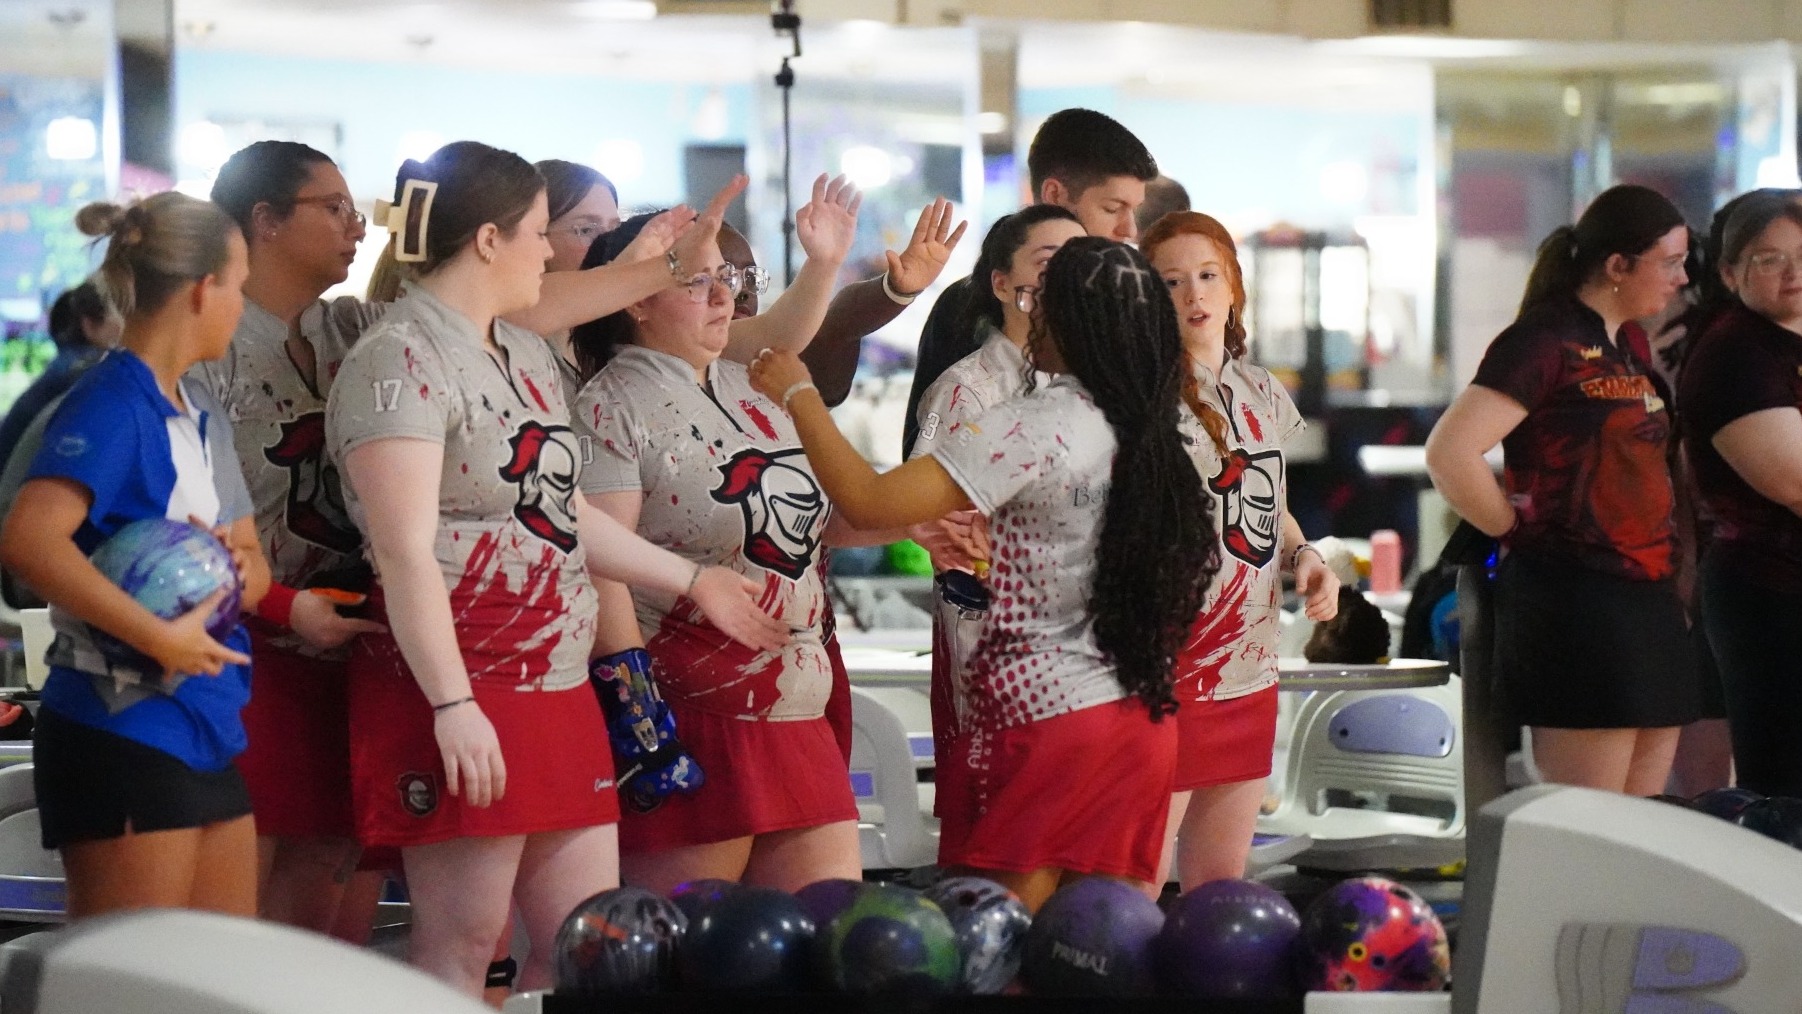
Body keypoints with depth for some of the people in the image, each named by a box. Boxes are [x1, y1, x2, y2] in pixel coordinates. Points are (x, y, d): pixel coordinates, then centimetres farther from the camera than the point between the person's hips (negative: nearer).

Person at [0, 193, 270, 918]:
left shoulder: (202, 418, 15)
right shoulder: (112, 404, -12)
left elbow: (255, 565, 21)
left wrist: (240, 565, -4)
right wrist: (160, 637, -28)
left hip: (209, 731, 9)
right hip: (124, 729, -9)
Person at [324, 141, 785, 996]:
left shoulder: (527, 356, 17)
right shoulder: (400, 361, -12)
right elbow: (405, 553, -18)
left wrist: (694, 581, 27)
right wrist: (453, 706, -24)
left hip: (558, 692, 9)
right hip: (462, 702, -9)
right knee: (461, 946, -6)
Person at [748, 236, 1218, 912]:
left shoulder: (1038, 427, -14)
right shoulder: (1147, 431, 9)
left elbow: (870, 504, -18)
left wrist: (798, 394, -5)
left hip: (1050, 721, -8)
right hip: (1144, 723, 8)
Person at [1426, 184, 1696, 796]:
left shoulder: (1627, 347, 17)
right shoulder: (1545, 341, -10)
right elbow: (1450, 454, -20)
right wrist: (1522, 531, -9)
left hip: (1647, 596, 9)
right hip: (1575, 600, -9)